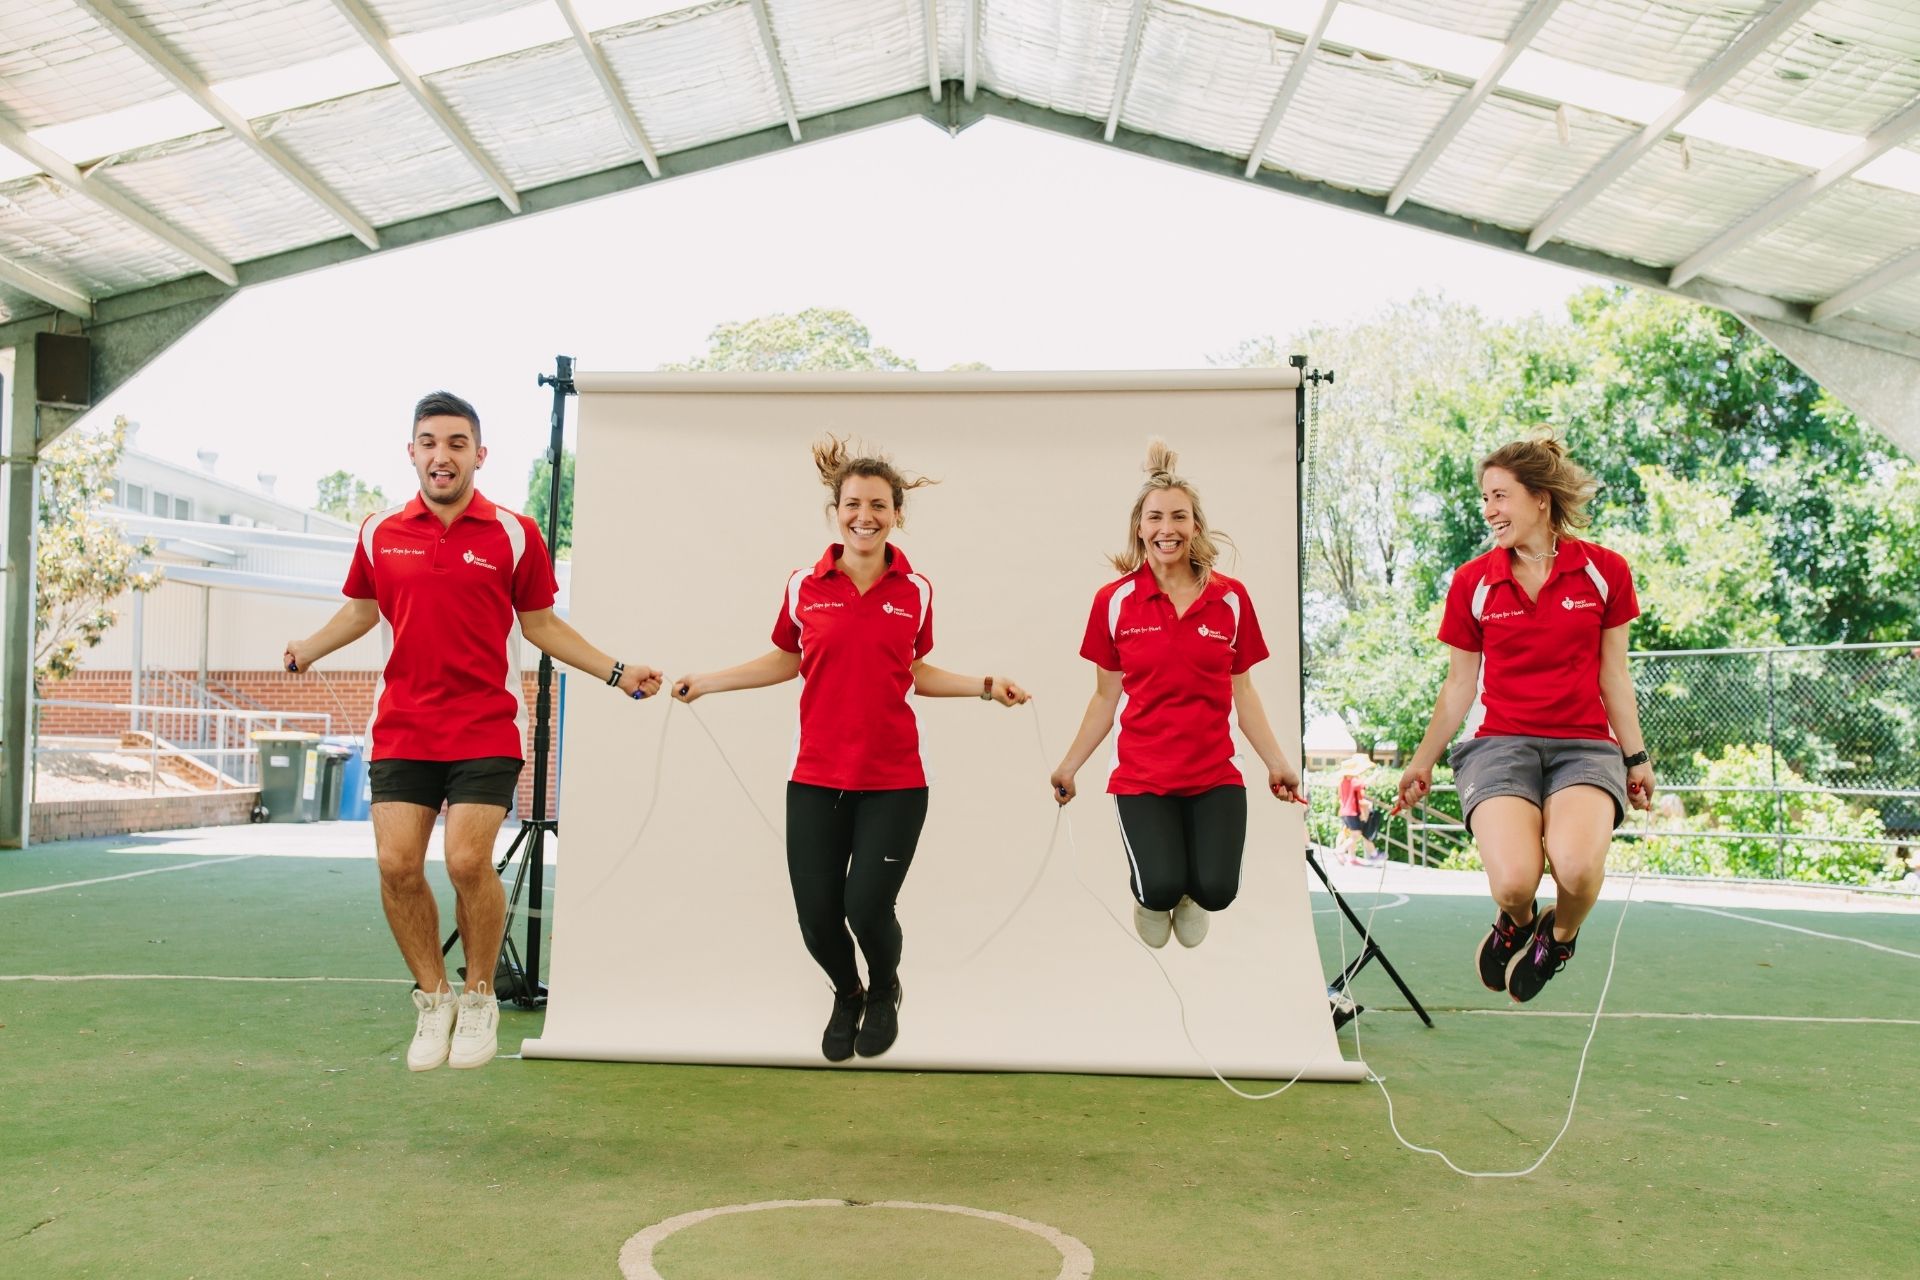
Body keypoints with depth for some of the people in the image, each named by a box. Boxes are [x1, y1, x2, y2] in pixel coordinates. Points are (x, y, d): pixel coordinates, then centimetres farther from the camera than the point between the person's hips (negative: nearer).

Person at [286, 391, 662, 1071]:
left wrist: (618, 672, 1)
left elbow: (541, 624, 8)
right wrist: (305, 650, 7)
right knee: (397, 864, -5)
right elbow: (360, 610, 21)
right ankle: (432, 998, 16)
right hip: (401, 729, 3)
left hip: (486, 729, -2)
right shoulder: (380, 532, 6)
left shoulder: (514, 534, 0)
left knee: (468, 861, -14)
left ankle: (479, 998, 10)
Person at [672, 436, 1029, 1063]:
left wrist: (984, 685, 1)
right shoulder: (804, 587, 0)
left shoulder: (916, 592, 1)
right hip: (816, 778, 1)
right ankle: (847, 993, 36)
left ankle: (884, 990, 30)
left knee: (867, 906, -6)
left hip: (894, 781, -1)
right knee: (816, 912, 0)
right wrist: (708, 680, 9)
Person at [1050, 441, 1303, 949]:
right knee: (1162, 888, -21)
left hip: (1216, 773, 1)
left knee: (1216, 891, -17)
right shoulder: (1114, 601, -2)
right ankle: (1149, 892, 18)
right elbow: (1107, 697, 6)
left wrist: (1276, 762, 4)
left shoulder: (1231, 598, 0)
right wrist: (1069, 766, 5)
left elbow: (1242, 690, 9)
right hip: (1141, 776, -1)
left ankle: (1190, 896, 21)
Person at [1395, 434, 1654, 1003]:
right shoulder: (1472, 582, 4)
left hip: (1586, 744, 0)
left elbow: (1613, 675, 11)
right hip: (1499, 743, 0)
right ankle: (1517, 922, 14)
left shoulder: (1605, 571, 3)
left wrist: (1635, 756, 11)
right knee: (1512, 881, -27)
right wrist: (1422, 761, 13)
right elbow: (1460, 685, 12)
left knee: (1576, 865, -31)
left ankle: (1559, 936, 7)